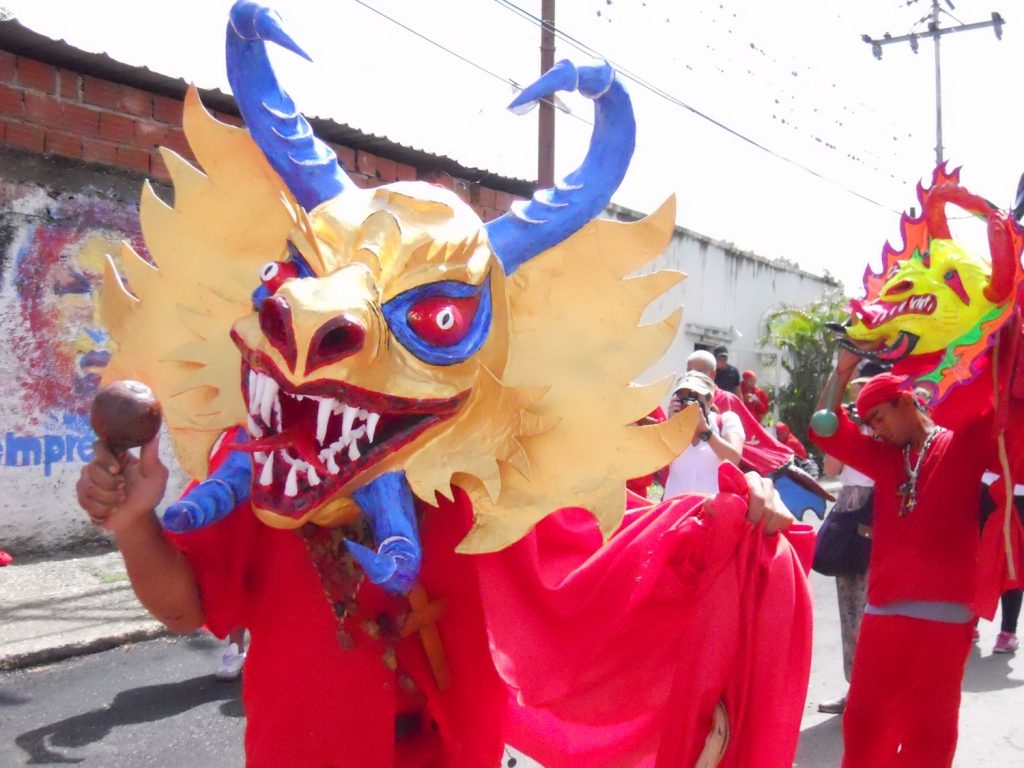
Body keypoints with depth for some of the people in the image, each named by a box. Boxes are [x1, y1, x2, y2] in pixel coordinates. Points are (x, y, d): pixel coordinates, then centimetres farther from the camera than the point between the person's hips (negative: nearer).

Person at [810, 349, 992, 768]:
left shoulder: (964, 442, 3)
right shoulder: (884, 456, 14)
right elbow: (825, 430, 7)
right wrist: (843, 370, 2)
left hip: (945, 615, -4)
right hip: (883, 611, 4)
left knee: (927, 727, 8)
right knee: (865, 719, 11)